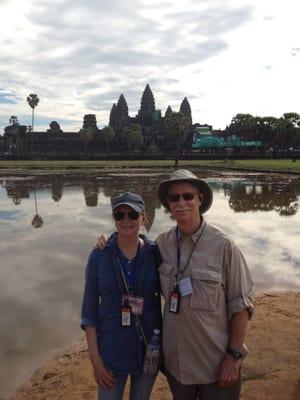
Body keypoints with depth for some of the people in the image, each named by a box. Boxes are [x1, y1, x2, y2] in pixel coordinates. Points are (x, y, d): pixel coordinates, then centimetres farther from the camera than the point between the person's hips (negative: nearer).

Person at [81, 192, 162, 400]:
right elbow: (89, 309, -6)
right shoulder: (99, 255, -10)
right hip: (111, 348, -1)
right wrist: (95, 358, -8)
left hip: (149, 347, 1)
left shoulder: (156, 253, -9)